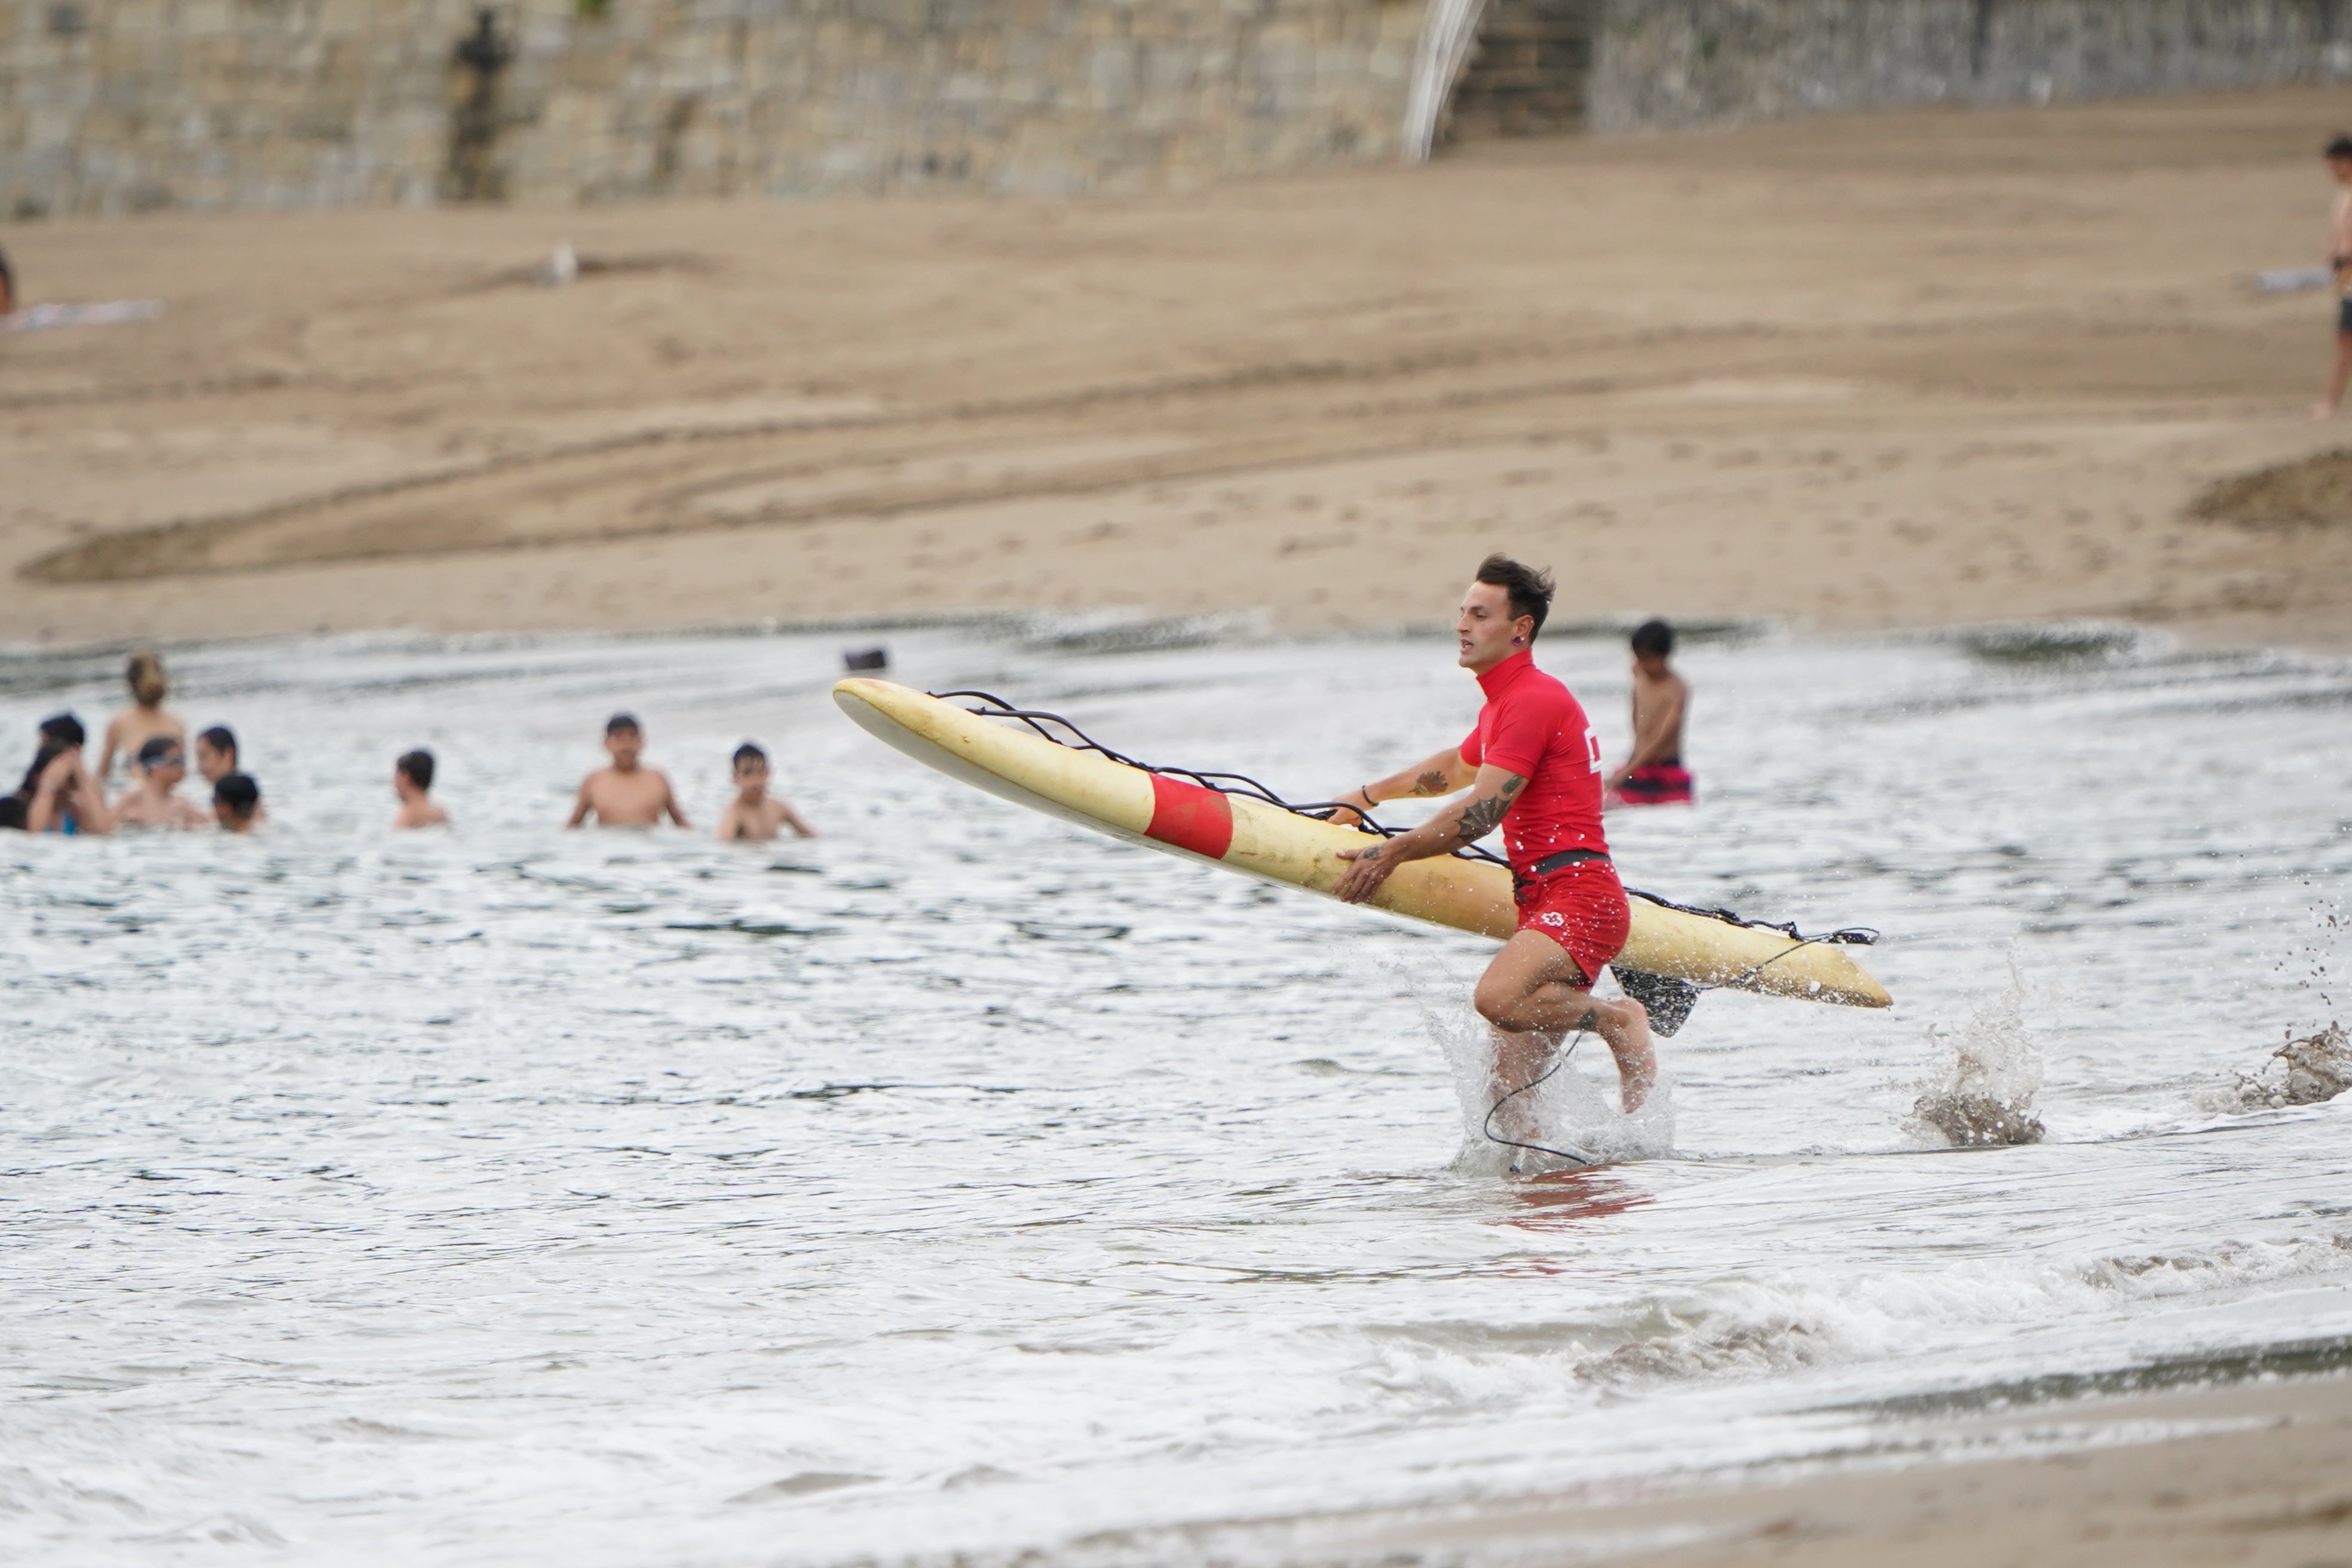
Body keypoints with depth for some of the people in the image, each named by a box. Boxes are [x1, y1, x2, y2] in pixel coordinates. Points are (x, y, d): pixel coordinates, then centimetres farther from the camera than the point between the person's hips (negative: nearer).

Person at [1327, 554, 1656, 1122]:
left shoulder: (1532, 701, -11)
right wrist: (1369, 797, 52)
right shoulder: (1505, 703, 22)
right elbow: (1457, 767, 43)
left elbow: (1480, 813, -17)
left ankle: (1618, 1020, -10)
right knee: (1511, 1092, 2)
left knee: (1497, 999, -32)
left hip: (1580, 896, -10)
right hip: (1545, 904, 10)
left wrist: (1391, 854, -11)